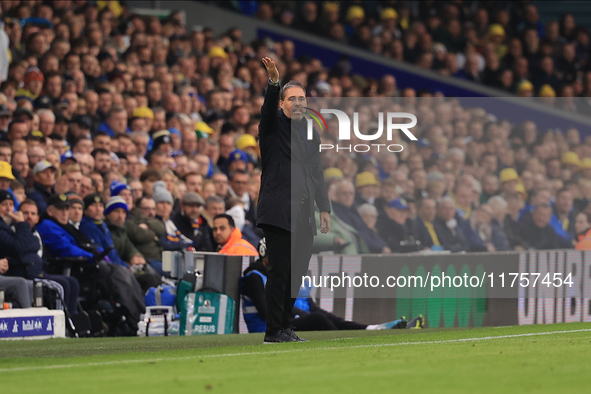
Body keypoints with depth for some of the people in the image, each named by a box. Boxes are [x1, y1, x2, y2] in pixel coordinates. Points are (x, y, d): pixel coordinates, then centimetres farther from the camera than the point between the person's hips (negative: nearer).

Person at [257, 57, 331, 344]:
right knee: (280, 271, -9)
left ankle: (285, 326, 15)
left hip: (303, 214, 6)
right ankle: (273, 331, -6)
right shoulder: (274, 126, 2)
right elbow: (268, 108, -21)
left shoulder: (311, 132, 18)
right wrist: (273, 82, -39)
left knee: (297, 272, 7)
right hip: (278, 211, -6)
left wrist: (324, 208, 18)